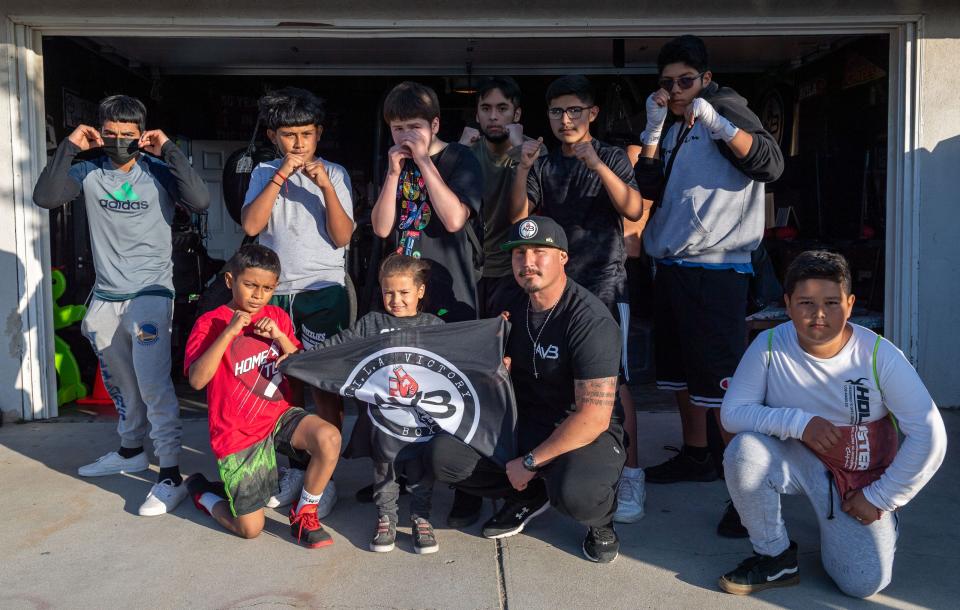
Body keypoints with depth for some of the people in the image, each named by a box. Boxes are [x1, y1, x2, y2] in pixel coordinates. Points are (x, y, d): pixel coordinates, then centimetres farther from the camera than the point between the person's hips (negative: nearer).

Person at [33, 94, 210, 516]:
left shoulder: (158, 172, -5)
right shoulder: (89, 172, 3)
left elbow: (200, 201, -21)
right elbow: (45, 197, -9)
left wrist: (169, 150, -18)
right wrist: (69, 148, -11)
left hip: (150, 294, -5)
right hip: (105, 298, 5)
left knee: (153, 384, -13)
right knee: (121, 384, 20)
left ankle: (171, 476, -9)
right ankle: (131, 452, 39)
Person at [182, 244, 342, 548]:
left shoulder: (277, 317, 5)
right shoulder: (210, 323, -8)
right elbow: (197, 380, -22)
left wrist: (280, 336, -12)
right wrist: (229, 333, -27)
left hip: (280, 417, 4)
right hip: (238, 435, -3)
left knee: (329, 437, -29)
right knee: (250, 529, -1)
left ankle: (304, 514, -4)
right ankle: (203, 491, 30)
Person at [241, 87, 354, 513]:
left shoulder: (335, 174, 4)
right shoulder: (264, 173, 9)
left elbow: (342, 237, -5)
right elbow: (251, 225, -7)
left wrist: (325, 187, -15)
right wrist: (281, 175, -11)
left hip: (323, 291, -2)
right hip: (274, 291, 2)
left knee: (326, 386, -3)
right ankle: (293, 469, 23)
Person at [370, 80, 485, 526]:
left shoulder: (459, 159, -2)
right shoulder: (394, 166, 13)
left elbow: (454, 219, -17)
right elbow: (381, 227, 2)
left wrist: (424, 162, -14)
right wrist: (395, 172, -6)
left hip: (450, 293, -5)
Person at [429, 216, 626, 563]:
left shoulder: (590, 320, -21)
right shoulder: (513, 307, 1)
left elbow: (593, 417, -24)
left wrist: (530, 462, -19)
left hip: (587, 432, -6)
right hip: (523, 422, 6)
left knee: (576, 493, -38)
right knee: (442, 455, -12)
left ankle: (601, 521, 2)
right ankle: (529, 496, 11)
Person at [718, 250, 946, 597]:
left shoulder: (878, 354, -18)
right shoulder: (769, 346, -16)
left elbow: (930, 437, -14)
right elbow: (732, 412, -14)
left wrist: (880, 497, -10)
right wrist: (798, 422, -27)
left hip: (861, 477, -1)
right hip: (798, 460, 1)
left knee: (864, 584, -15)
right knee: (744, 450, -31)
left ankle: (882, 520, 21)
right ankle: (776, 558, -7)